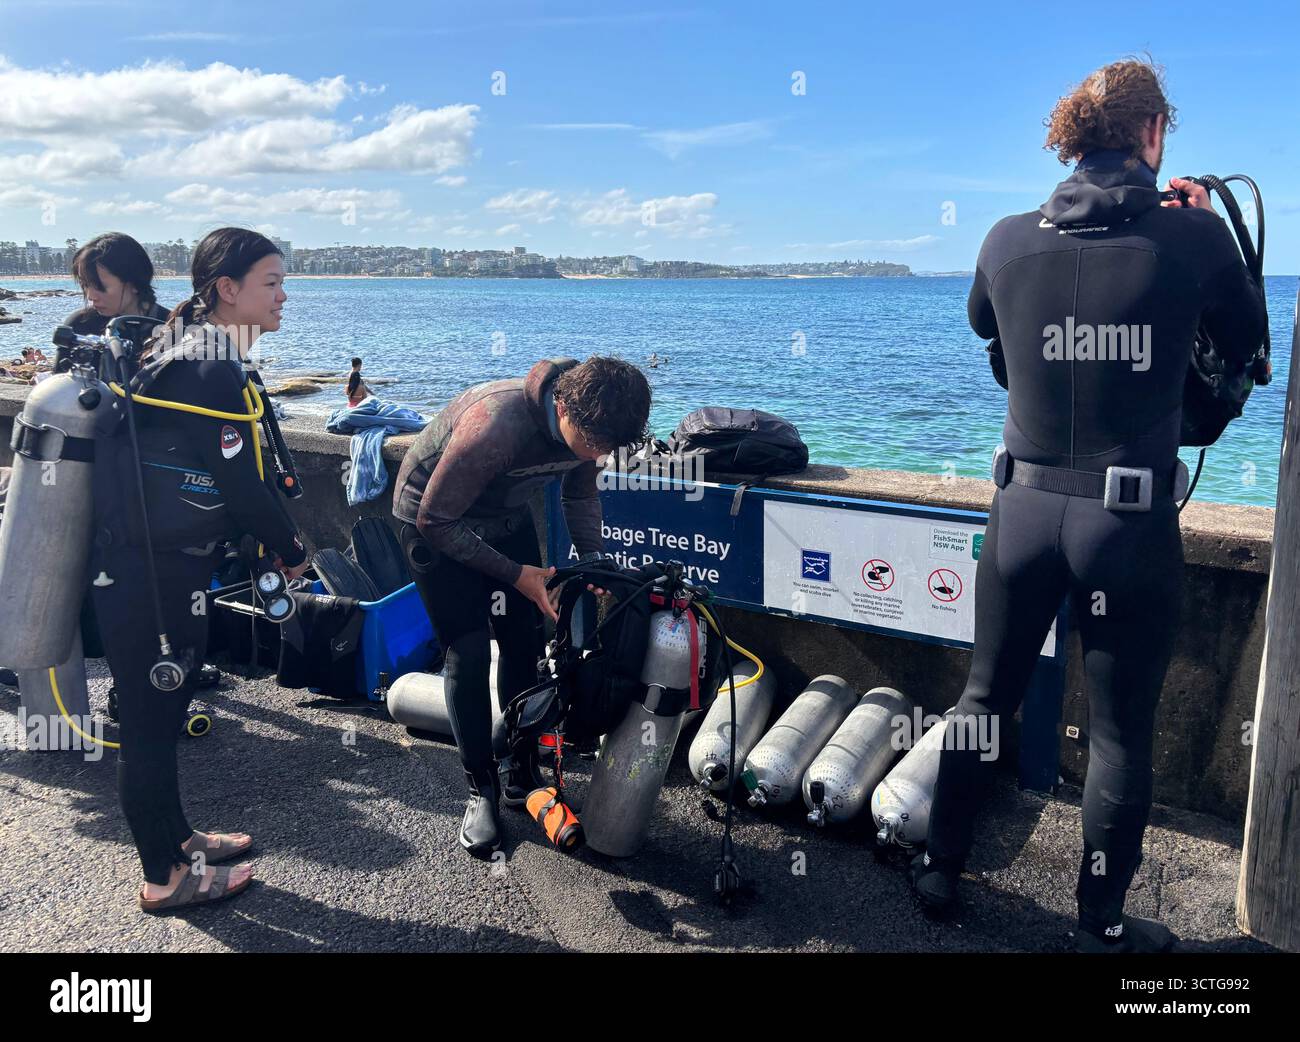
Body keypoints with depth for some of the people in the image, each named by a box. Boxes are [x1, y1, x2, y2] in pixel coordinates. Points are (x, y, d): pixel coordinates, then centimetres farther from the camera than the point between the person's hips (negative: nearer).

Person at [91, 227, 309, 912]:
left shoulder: (196, 353, 10)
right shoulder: (211, 370, -20)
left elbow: (242, 471, 13)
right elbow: (242, 483, -18)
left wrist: (276, 537, 12)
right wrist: (292, 551, -4)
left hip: (159, 565, 10)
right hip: (149, 576, -10)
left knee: (159, 713, 21)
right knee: (149, 722, 4)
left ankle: (174, 838, 38)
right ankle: (165, 878, 21)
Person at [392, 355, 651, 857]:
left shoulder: (586, 422, -18)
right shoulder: (496, 425, -40)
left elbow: (580, 496, 2)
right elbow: (436, 521, -29)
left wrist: (594, 562, -13)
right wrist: (516, 575, -27)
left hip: (505, 517, 6)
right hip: (436, 521, -6)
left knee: (523, 645, 5)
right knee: (469, 655, -9)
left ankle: (520, 774, 21)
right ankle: (481, 791, 7)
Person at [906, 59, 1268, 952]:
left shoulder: (1009, 240, -2)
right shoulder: (1193, 235, -8)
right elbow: (1247, 342, 9)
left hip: (1025, 508, 3)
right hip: (1133, 521, -2)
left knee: (983, 697, 19)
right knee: (1121, 734, 12)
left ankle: (941, 869, 34)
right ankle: (1103, 925, 27)